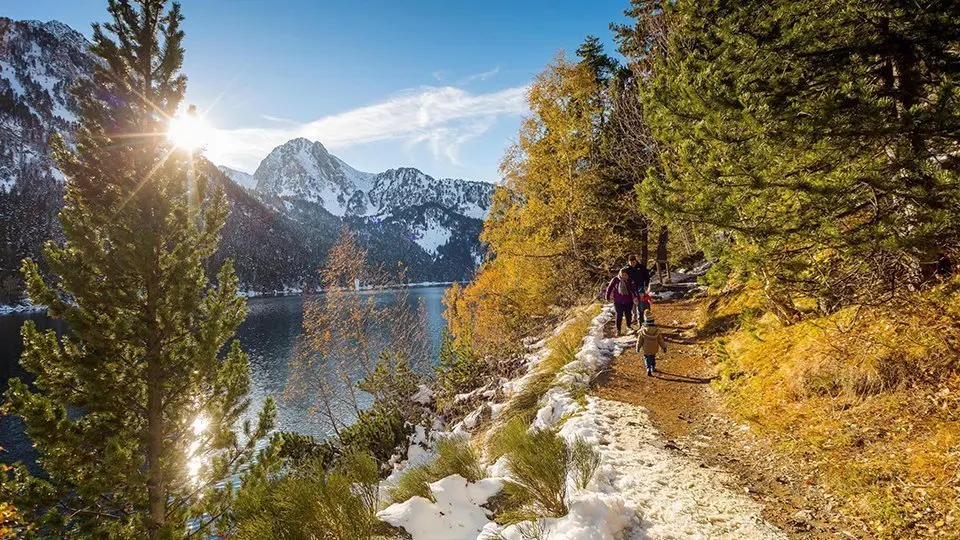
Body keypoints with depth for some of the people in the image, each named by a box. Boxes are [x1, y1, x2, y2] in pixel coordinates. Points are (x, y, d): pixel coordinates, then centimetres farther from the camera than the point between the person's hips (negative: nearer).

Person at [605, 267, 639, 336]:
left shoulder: (630, 280, -5)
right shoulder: (615, 280, -8)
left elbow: (633, 288, -5)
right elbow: (609, 288, 1)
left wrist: (635, 296, -21)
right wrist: (608, 297, 7)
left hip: (628, 301, 2)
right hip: (618, 302, -1)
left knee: (628, 315, 11)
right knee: (619, 315, 2)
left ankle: (629, 327, 36)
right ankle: (618, 330, 11)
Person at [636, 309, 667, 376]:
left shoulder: (643, 330, -20)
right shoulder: (656, 330, -16)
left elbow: (640, 340, -10)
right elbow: (660, 340, -6)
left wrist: (638, 348, 4)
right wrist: (664, 347, 7)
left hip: (646, 349, -2)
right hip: (654, 349, 2)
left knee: (647, 359, 11)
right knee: (653, 358, 23)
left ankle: (648, 369, -5)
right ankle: (653, 368, 39)